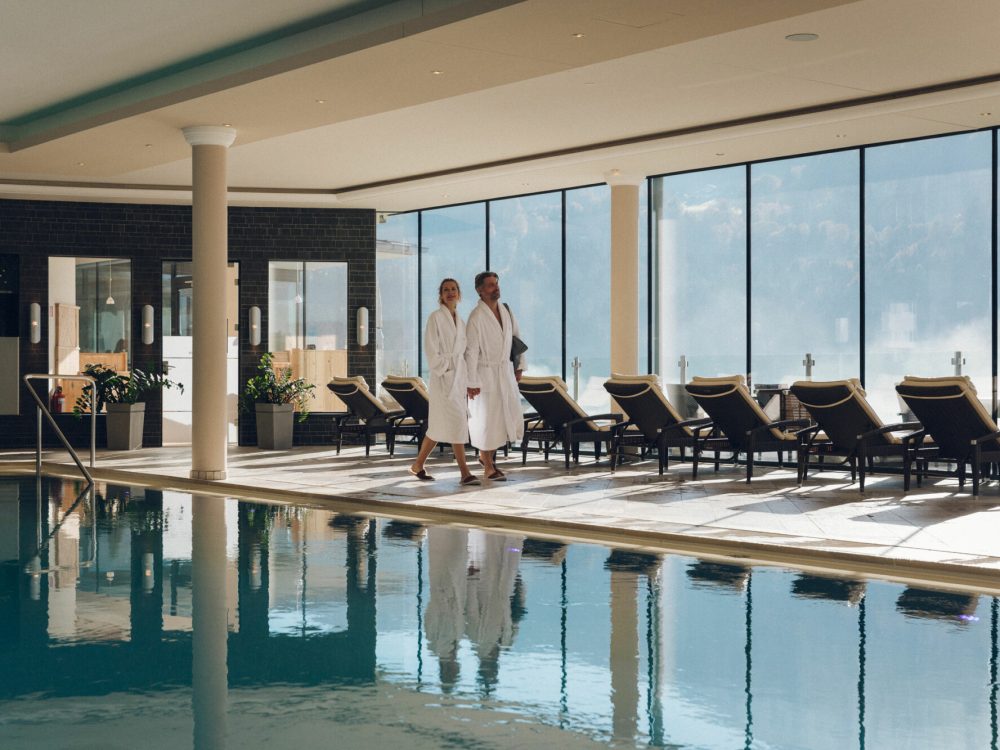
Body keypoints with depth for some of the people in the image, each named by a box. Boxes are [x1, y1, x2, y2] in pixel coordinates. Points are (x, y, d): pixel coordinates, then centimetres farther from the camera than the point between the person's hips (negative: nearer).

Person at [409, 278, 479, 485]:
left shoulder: (460, 320, 15)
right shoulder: (436, 317, -6)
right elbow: (431, 349, -12)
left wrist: (464, 375, 10)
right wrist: (444, 369, -15)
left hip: (459, 377, 7)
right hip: (443, 377, -7)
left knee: (440, 426, 9)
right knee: (457, 423, -11)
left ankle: (418, 465, 20)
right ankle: (465, 473, -10)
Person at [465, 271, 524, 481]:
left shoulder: (505, 310, 4)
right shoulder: (476, 317, -17)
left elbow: (515, 337, 15)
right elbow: (471, 351, -17)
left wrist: (519, 365, 12)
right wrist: (472, 383, -17)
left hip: (506, 370, 7)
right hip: (485, 373, -7)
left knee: (511, 416, 9)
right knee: (488, 418, 1)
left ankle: (486, 455, 29)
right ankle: (489, 467, 15)